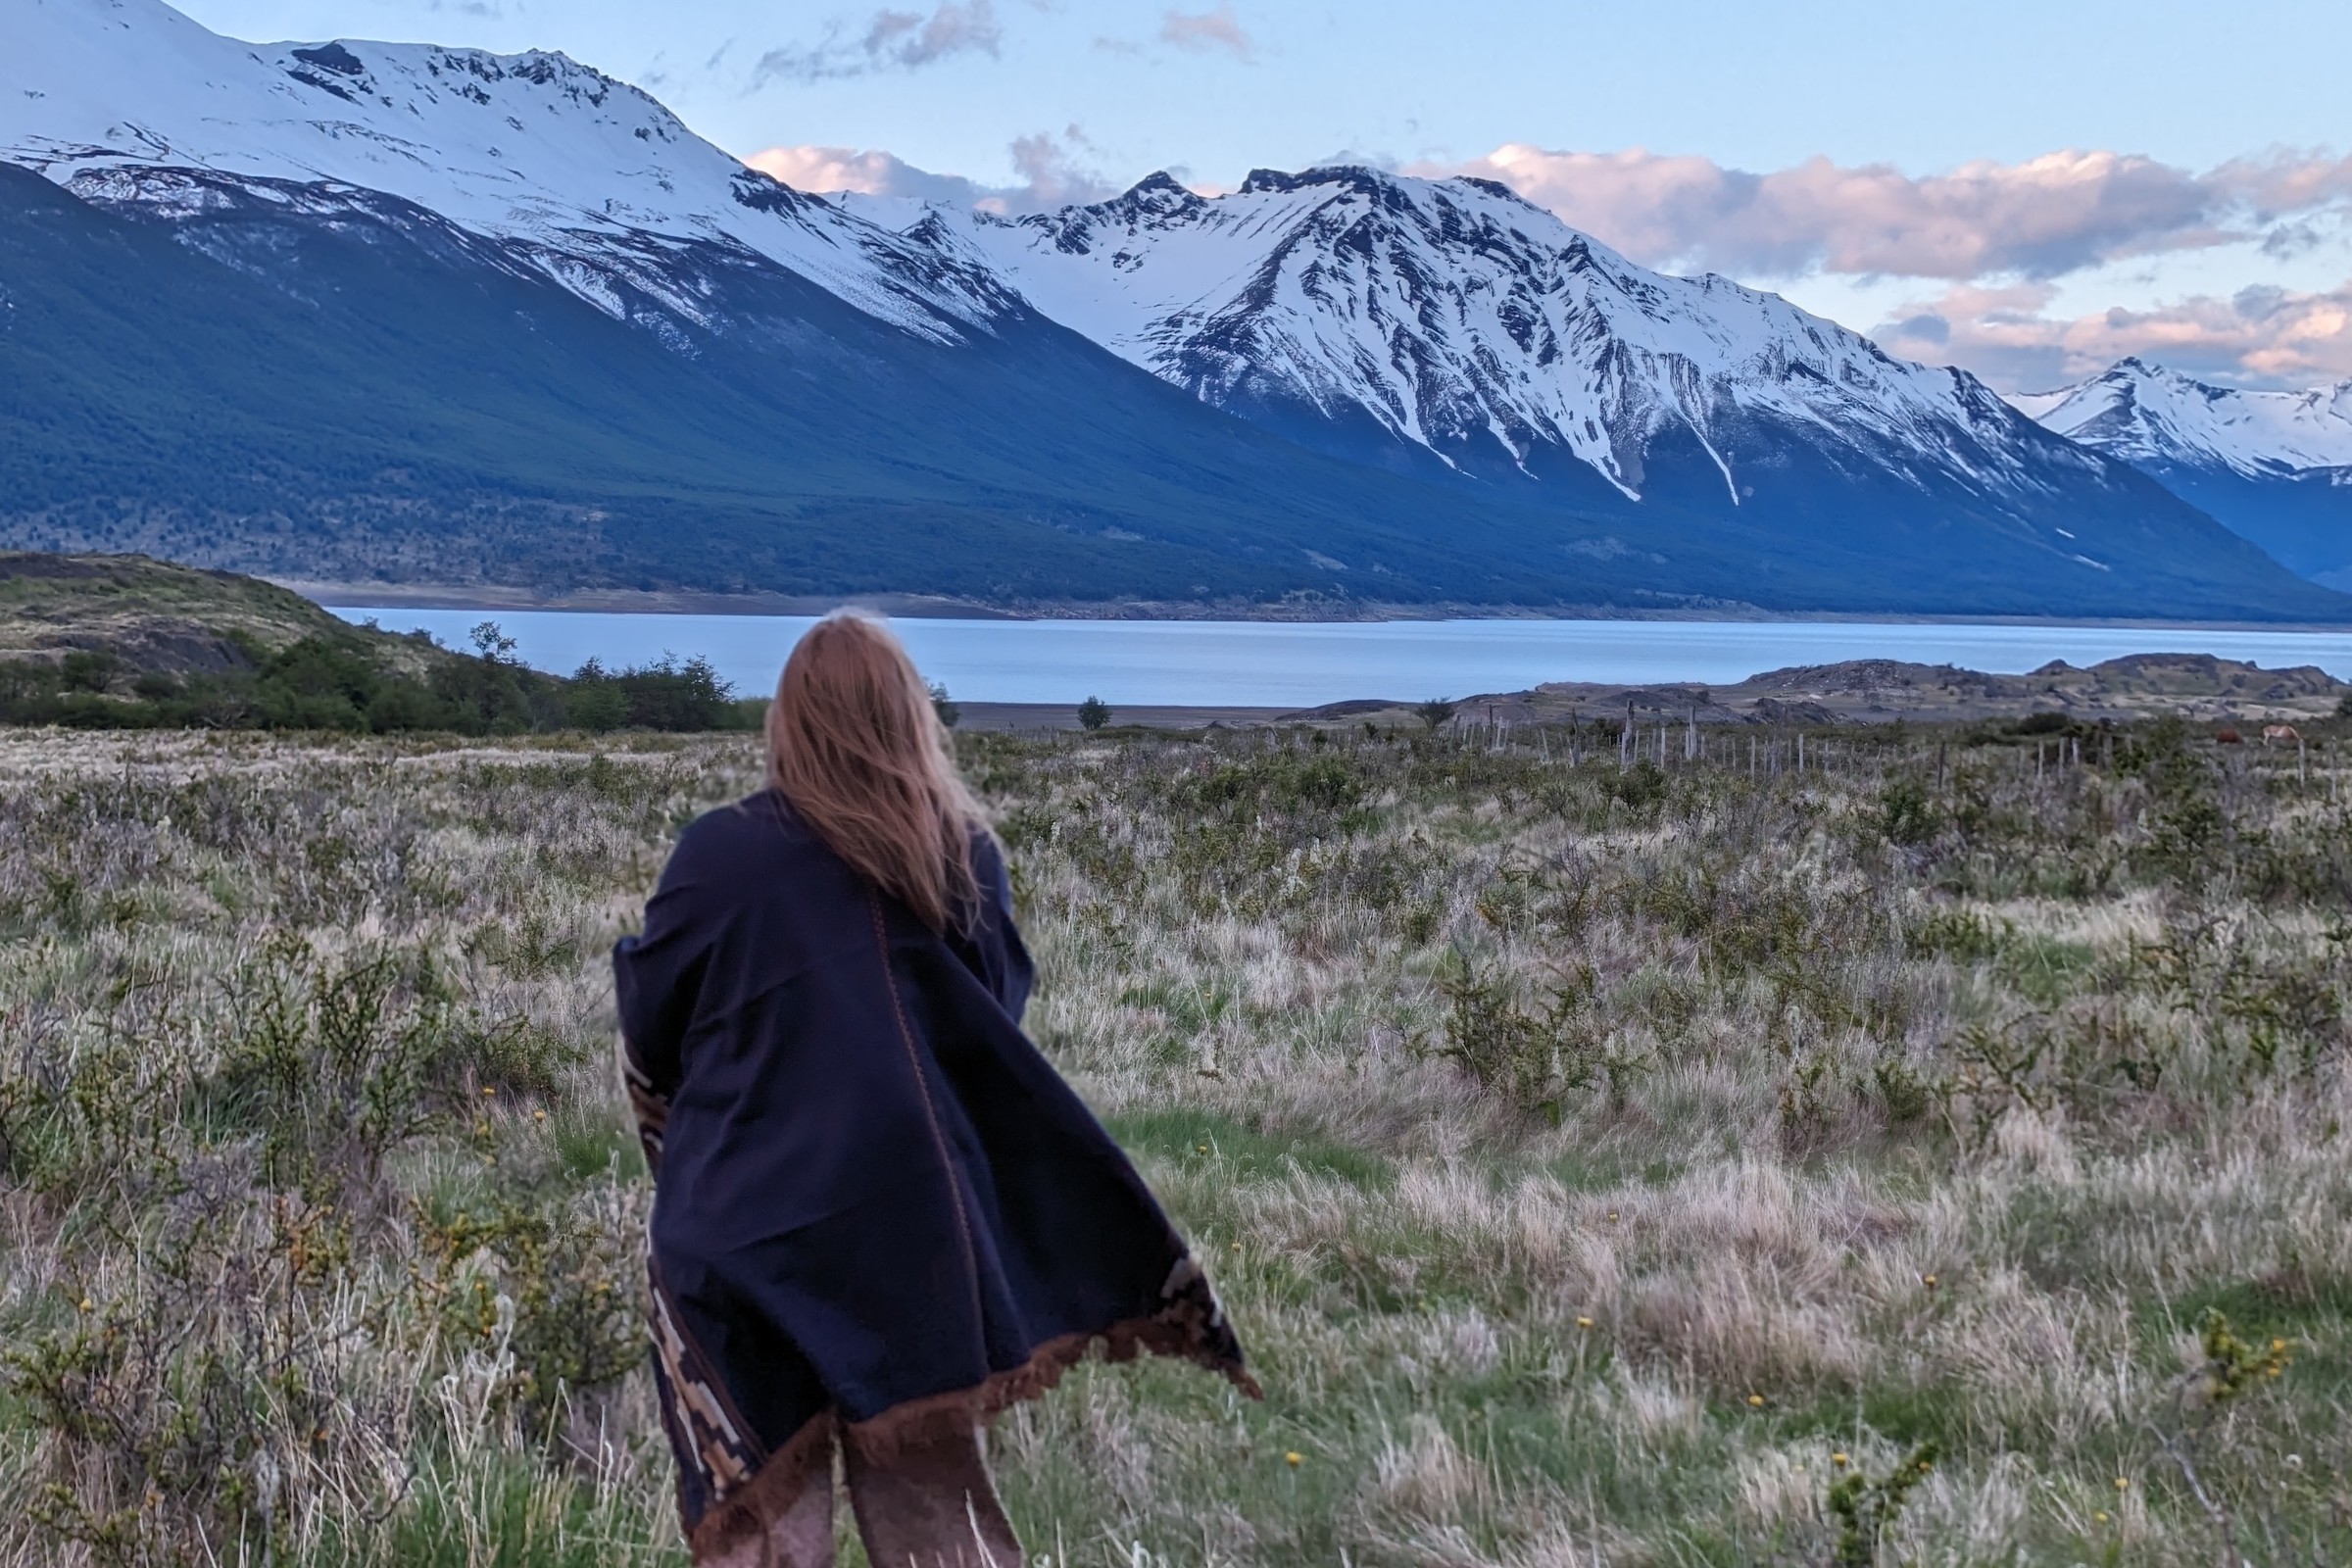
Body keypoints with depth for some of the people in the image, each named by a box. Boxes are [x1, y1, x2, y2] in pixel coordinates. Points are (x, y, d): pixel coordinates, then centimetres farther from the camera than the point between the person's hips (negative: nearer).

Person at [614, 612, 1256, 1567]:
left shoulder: (720, 854, -10)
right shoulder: (967, 860, 0)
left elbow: (648, 1038, 2)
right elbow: (997, 1022, 14)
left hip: (748, 1223, -3)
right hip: (919, 1215, 3)